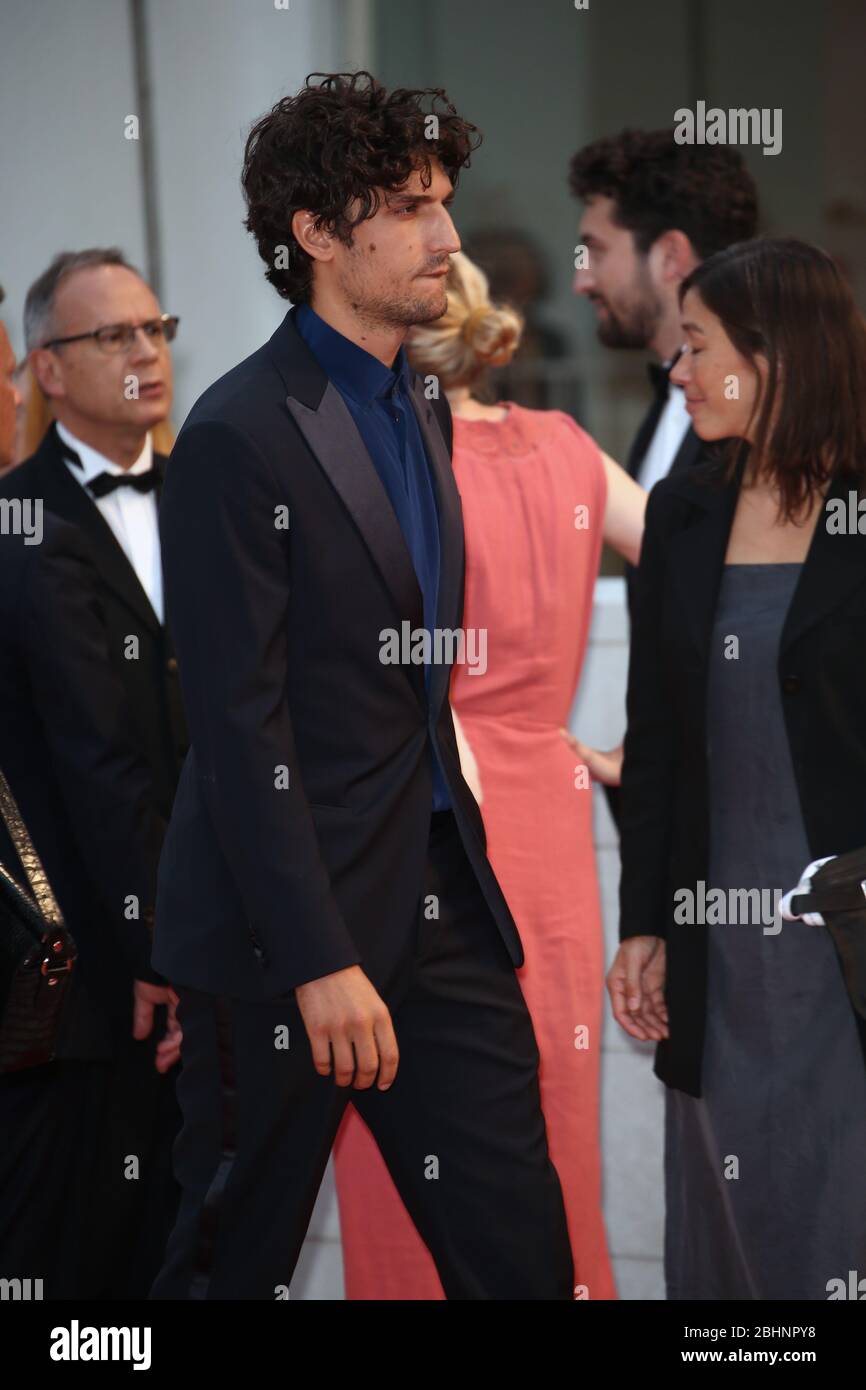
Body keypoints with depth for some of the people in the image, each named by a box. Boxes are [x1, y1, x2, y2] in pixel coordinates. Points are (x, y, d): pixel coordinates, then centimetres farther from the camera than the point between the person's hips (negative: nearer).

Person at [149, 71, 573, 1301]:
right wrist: (322, 965, -20)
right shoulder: (240, 437, -13)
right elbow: (242, 728, -17)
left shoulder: (420, 414, 14)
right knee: (235, 1260, 6)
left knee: (522, 1252, 4)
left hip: (439, 909, 7)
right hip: (285, 927, -7)